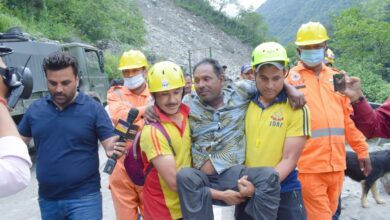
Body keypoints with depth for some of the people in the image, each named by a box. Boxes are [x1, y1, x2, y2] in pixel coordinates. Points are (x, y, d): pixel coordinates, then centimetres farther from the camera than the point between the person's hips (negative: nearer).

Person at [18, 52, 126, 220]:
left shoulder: (93, 108, -8)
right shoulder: (35, 109, 3)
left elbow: (110, 145, -9)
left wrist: (113, 149, -30)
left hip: (84, 198, -4)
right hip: (47, 199, 4)